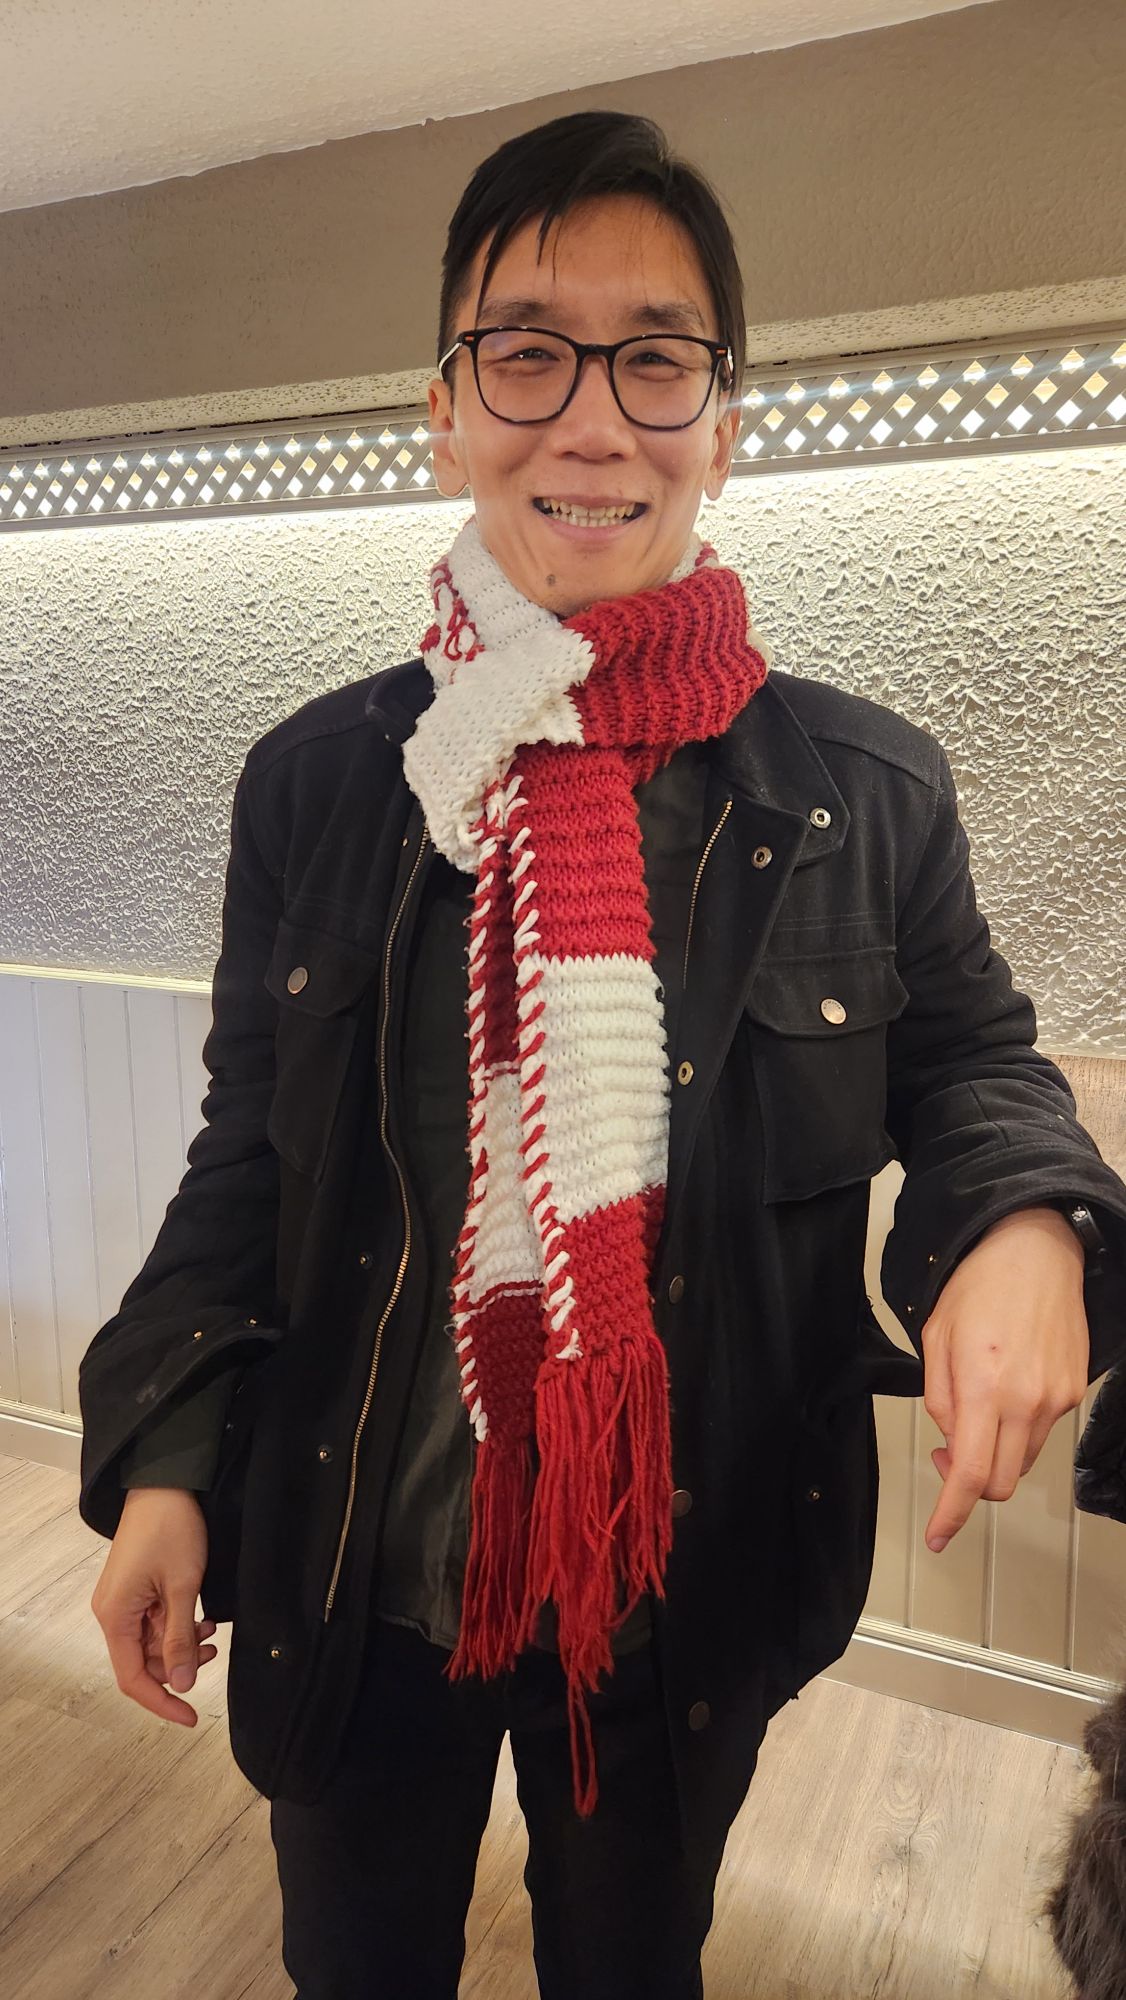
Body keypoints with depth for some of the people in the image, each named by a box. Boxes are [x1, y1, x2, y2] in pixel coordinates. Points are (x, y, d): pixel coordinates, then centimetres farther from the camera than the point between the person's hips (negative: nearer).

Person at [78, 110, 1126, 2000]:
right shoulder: (316, 780, -5)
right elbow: (245, 1150, 0)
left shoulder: (871, 792, -9)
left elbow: (969, 1060, 2)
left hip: (698, 1577, 0)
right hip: (352, 1576, 1)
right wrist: (165, 1461, -5)